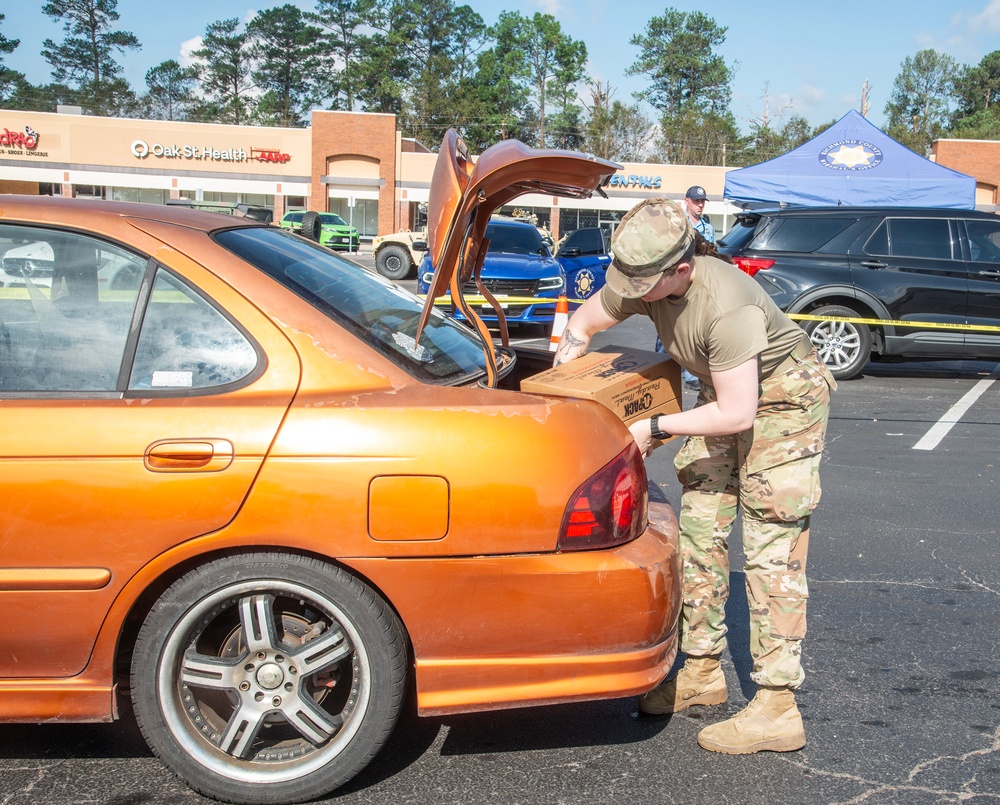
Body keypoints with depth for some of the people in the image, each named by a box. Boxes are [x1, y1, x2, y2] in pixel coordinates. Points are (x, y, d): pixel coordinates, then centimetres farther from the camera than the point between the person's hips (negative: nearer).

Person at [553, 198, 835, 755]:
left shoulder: (725, 307, -36)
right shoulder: (642, 285, -13)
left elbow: (737, 414, -32)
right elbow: (582, 326, 5)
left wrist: (655, 429, -24)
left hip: (783, 400, -8)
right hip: (726, 393, 8)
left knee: (771, 548, -11)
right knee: (699, 531, 6)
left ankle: (778, 710, -7)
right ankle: (703, 673, 19)